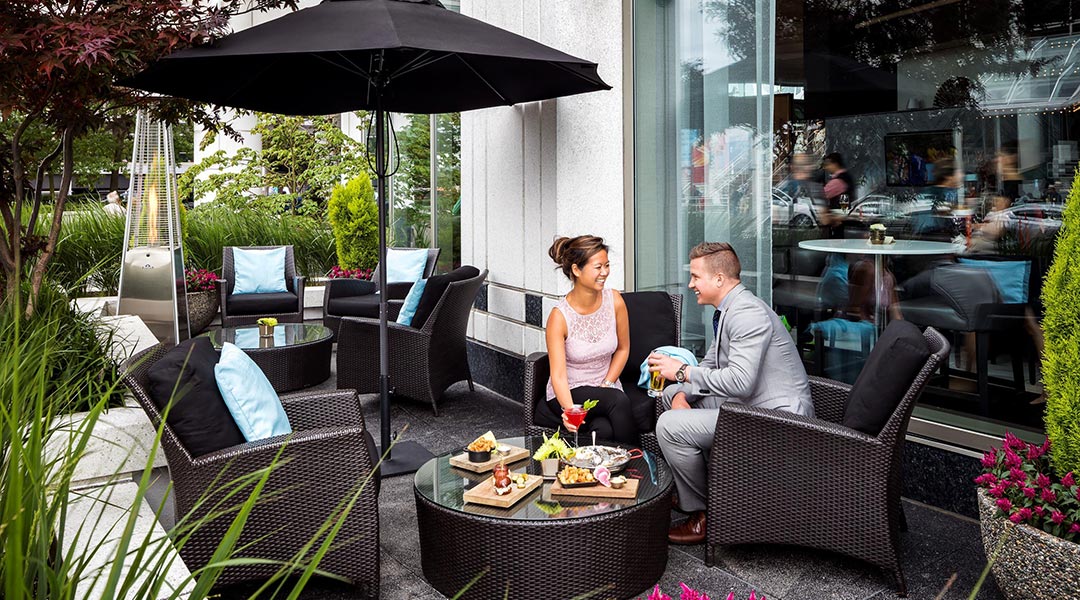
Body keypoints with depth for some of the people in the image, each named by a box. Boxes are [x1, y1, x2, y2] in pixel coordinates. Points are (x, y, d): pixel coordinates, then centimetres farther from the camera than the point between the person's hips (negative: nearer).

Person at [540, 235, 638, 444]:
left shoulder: (614, 301, -7)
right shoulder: (559, 316, -18)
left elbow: (623, 349, 8)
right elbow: (558, 375, -24)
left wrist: (606, 385, -5)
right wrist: (569, 409, -42)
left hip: (605, 391, 3)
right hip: (568, 394, -2)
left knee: (604, 429, -31)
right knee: (619, 401, -31)